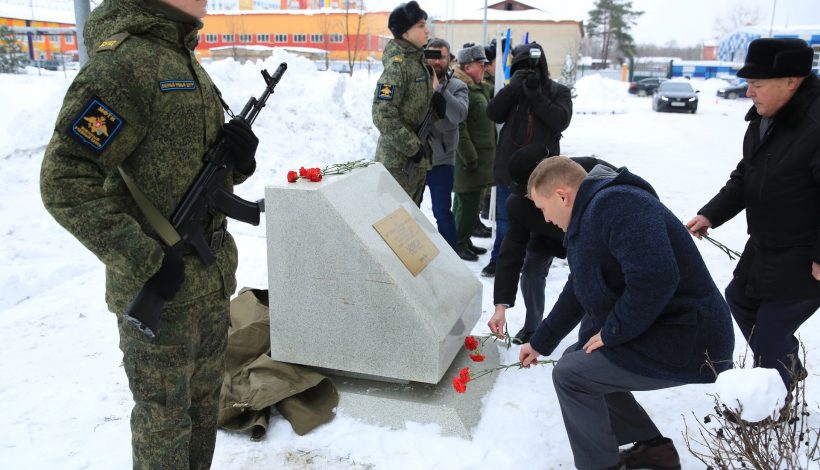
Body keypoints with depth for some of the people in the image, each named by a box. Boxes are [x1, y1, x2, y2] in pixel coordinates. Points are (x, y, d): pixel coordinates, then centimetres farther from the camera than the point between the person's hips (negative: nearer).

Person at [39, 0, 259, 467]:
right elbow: (65, 182, -21)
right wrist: (144, 261, -22)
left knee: (204, 401, 21)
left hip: (212, 278, 8)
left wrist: (238, 152, -6)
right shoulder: (124, 62, -16)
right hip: (159, 288, -8)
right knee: (165, 416, 10)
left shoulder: (187, 61, 11)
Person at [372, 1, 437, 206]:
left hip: (418, 160, 9)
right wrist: (413, 147, -19)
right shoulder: (397, 65, -16)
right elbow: (383, 115, -22)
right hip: (398, 160, -9)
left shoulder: (419, 61, 12)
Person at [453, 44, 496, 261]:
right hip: (470, 156, -9)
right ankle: (459, 244, 7)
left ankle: (465, 241, 25)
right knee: (468, 203, -4)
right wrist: (469, 157, -21)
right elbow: (459, 128, -20)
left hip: (483, 155, 10)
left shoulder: (482, 88, 18)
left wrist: (493, 150, 23)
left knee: (467, 202, 16)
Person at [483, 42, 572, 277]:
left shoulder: (558, 91, 1)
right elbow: (494, 114, -7)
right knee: (505, 219, 13)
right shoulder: (513, 90, 7)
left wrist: (536, 94, -20)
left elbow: (561, 121, -16)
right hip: (509, 166, 3)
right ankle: (499, 260, 26)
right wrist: (512, 88, -17)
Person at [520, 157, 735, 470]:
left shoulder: (615, 204, -23)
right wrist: (541, 343, 27)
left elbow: (655, 277, -35)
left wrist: (612, 332, -20)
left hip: (687, 342, -10)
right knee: (577, 361, 16)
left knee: (569, 374, -10)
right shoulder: (588, 216, 11)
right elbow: (577, 292, 21)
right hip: (656, 331, 10)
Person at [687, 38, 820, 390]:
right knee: (739, 298, 26)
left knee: (771, 331, -2)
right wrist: (711, 215, 2)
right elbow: (745, 177, 11)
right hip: (765, 248, 10)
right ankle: (788, 368, 48)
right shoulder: (764, 118, 2)